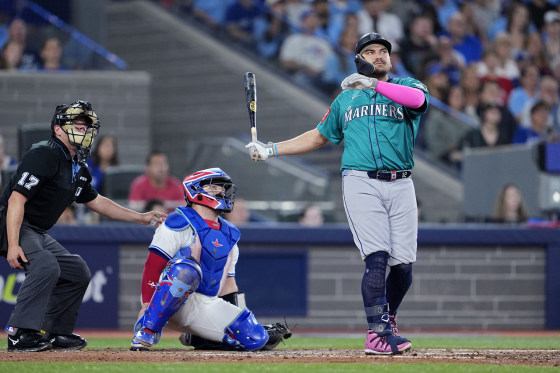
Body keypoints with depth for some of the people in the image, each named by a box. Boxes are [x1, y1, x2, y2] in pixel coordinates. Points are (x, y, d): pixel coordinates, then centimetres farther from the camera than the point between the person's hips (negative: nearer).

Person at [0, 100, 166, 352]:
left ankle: (55, 333, 17)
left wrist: (140, 217, 26)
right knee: (46, 265, -32)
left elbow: (95, 201, 27)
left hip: (38, 234, 11)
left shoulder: (78, 168, 11)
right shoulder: (44, 155, -19)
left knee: (78, 272, 13)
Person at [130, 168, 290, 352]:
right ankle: (147, 329, -31)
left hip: (208, 305, 7)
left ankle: (195, 338, 15)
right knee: (187, 269, -39)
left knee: (257, 338, -7)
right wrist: (146, 305, -21)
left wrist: (240, 315, 15)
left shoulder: (229, 234, 19)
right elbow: (153, 264, -12)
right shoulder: (181, 223, -4)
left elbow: (228, 279, 24)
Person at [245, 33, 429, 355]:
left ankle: (388, 320, 24)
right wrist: (271, 150, 24)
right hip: (361, 182, 0)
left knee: (403, 265, -2)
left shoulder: (406, 87, 12)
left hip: (400, 186, 0)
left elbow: (418, 99, -14)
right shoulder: (345, 98, 21)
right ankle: (378, 332, -18)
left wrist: (373, 84, -23)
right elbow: (319, 136, 31)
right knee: (377, 257, -17)